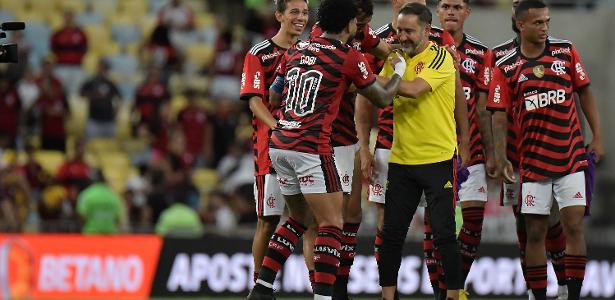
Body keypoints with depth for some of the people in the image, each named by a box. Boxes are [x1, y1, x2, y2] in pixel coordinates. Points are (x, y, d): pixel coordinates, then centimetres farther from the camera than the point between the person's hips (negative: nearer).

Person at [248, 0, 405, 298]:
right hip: (311, 147, -7)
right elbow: (383, 98, 6)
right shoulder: (349, 57, -4)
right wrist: (399, 71, 24)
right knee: (331, 223, -3)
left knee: (298, 218, 21)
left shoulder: (296, 50, 13)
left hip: (278, 145, 7)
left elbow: (273, 96, 21)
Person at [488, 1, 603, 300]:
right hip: (532, 161, 0)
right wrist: (500, 157, -13)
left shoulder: (566, 51, 3)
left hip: (572, 157, 0)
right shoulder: (505, 68, -1)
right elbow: (499, 114, -2)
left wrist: (597, 137, 4)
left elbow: (584, 93, 10)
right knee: (535, 232, 2)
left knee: (573, 227, -5)